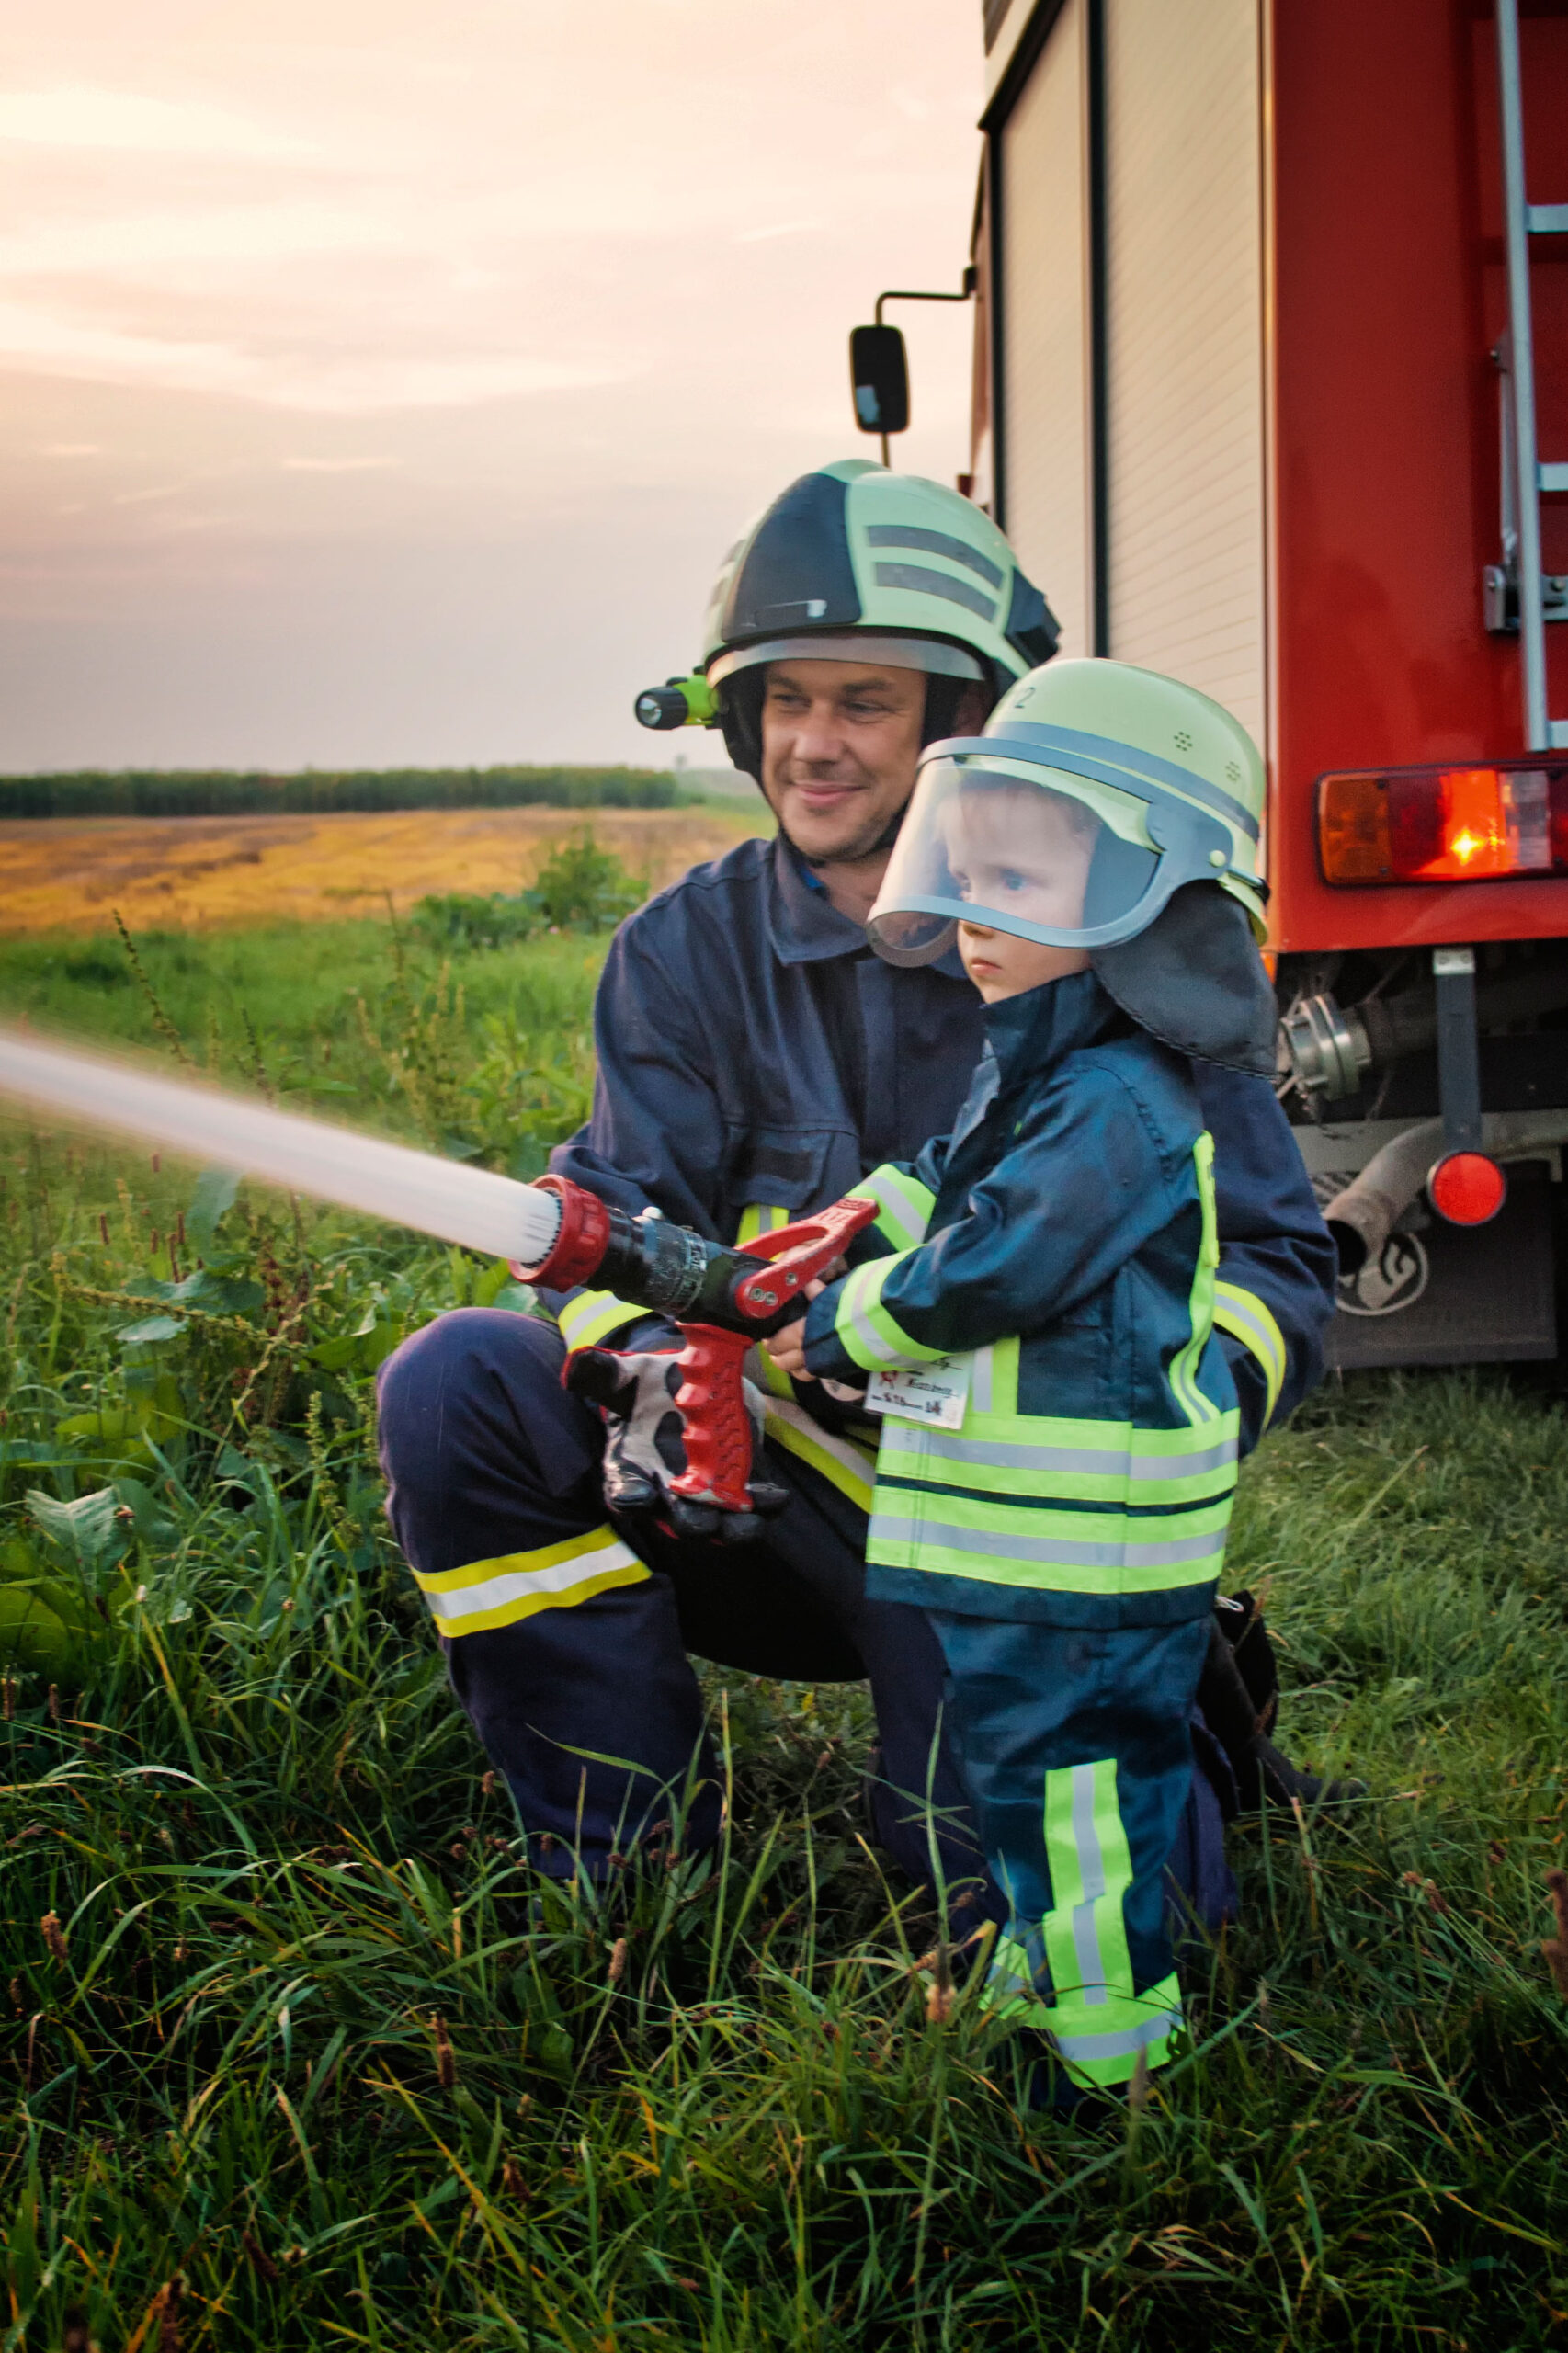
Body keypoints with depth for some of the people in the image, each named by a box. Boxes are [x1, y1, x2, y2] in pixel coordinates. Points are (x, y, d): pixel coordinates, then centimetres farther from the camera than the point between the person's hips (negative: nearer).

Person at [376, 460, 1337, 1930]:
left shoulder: (1113, 951, -8)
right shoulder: (687, 950, 0)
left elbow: (1267, 1256, -6)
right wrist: (650, 1364, -30)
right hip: (783, 1492, 2)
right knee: (458, 1385, -20)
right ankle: (634, 1870, -8)